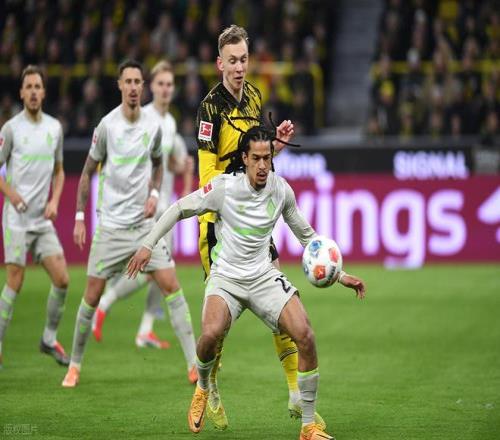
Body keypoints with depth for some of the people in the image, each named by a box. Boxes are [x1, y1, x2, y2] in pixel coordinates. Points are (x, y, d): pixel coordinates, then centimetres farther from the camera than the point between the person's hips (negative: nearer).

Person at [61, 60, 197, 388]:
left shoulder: (153, 127, 1)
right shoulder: (107, 125, -7)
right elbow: (88, 172, 2)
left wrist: (154, 193, 2)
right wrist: (79, 217, -1)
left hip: (145, 223, 2)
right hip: (110, 225, -2)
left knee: (171, 285, -7)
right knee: (93, 295, -1)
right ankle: (75, 364, 14)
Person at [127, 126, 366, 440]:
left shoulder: (281, 189, -1)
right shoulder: (224, 187, -12)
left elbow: (306, 234, 14)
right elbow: (180, 209, 1)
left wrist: (339, 275, 12)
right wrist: (148, 245, -5)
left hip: (264, 275, 3)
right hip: (226, 276, -3)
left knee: (305, 336, -19)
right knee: (211, 333, -32)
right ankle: (203, 390, 6)